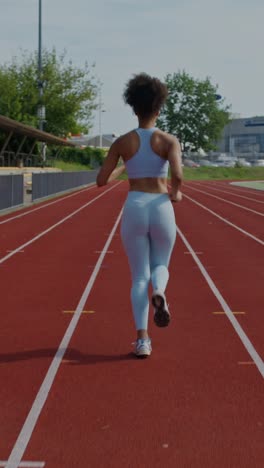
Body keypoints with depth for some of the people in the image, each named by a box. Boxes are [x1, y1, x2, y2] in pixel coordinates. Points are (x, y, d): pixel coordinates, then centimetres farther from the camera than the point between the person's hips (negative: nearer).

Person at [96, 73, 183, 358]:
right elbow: (177, 175, -19)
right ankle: (159, 293, -16)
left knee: (139, 277, 10)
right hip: (161, 210, 0)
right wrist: (176, 193, 5)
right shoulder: (170, 140, -1)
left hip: (133, 211, 1)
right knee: (160, 267, 22)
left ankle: (142, 340, -5)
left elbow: (101, 181, 6)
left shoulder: (122, 142, 3)